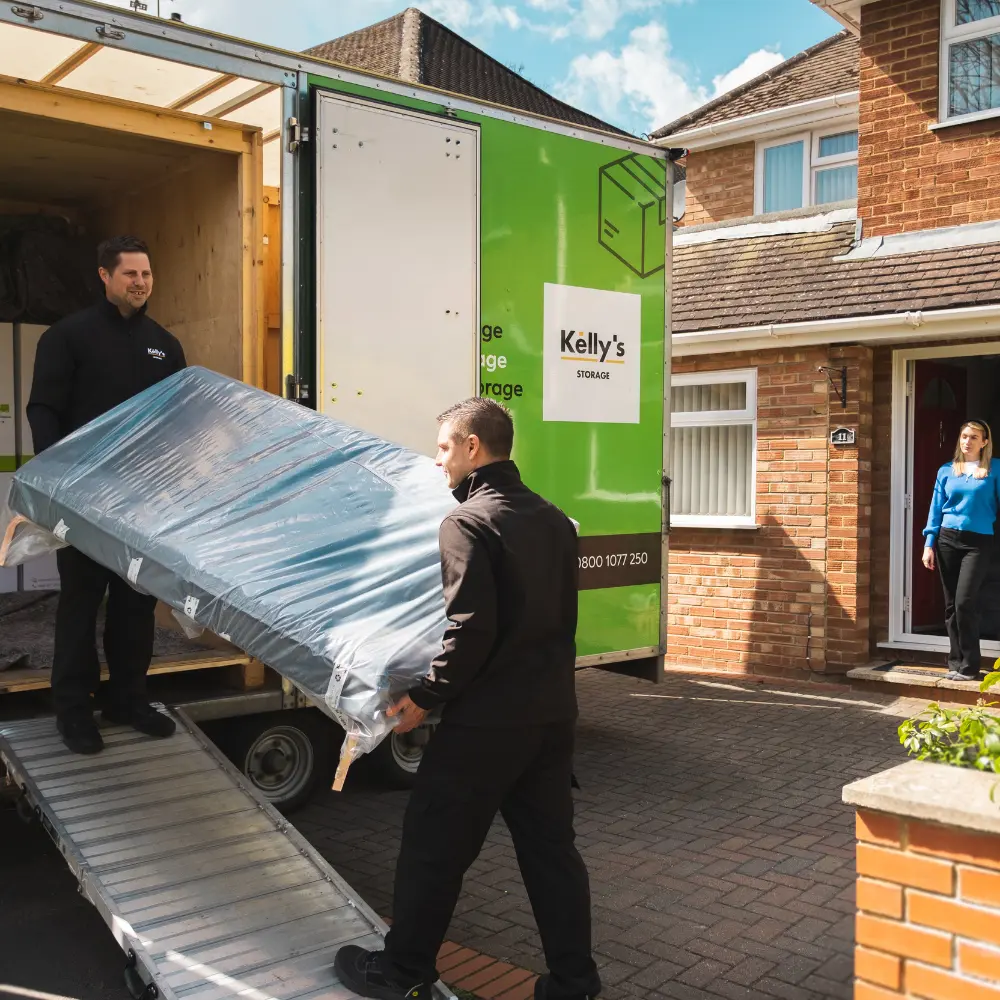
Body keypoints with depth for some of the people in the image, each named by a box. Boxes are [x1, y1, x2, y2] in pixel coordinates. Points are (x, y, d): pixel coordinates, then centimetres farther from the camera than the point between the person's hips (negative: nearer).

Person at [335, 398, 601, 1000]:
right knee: (551, 847, 15)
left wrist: (425, 697, -11)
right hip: (552, 715, 8)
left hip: (484, 723, -7)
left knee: (434, 848, 9)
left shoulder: (467, 523, -15)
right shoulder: (554, 520, 10)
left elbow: (470, 630, -22)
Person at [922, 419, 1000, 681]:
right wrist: (929, 544, 3)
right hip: (947, 539, 3)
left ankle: (969, 666, -3)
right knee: (951, 604, 6)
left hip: (978, 542, -3)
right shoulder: (946, 470, 9)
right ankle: (955, 662, 16)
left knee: (965, 602, -12)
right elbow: (936, 509, 9)